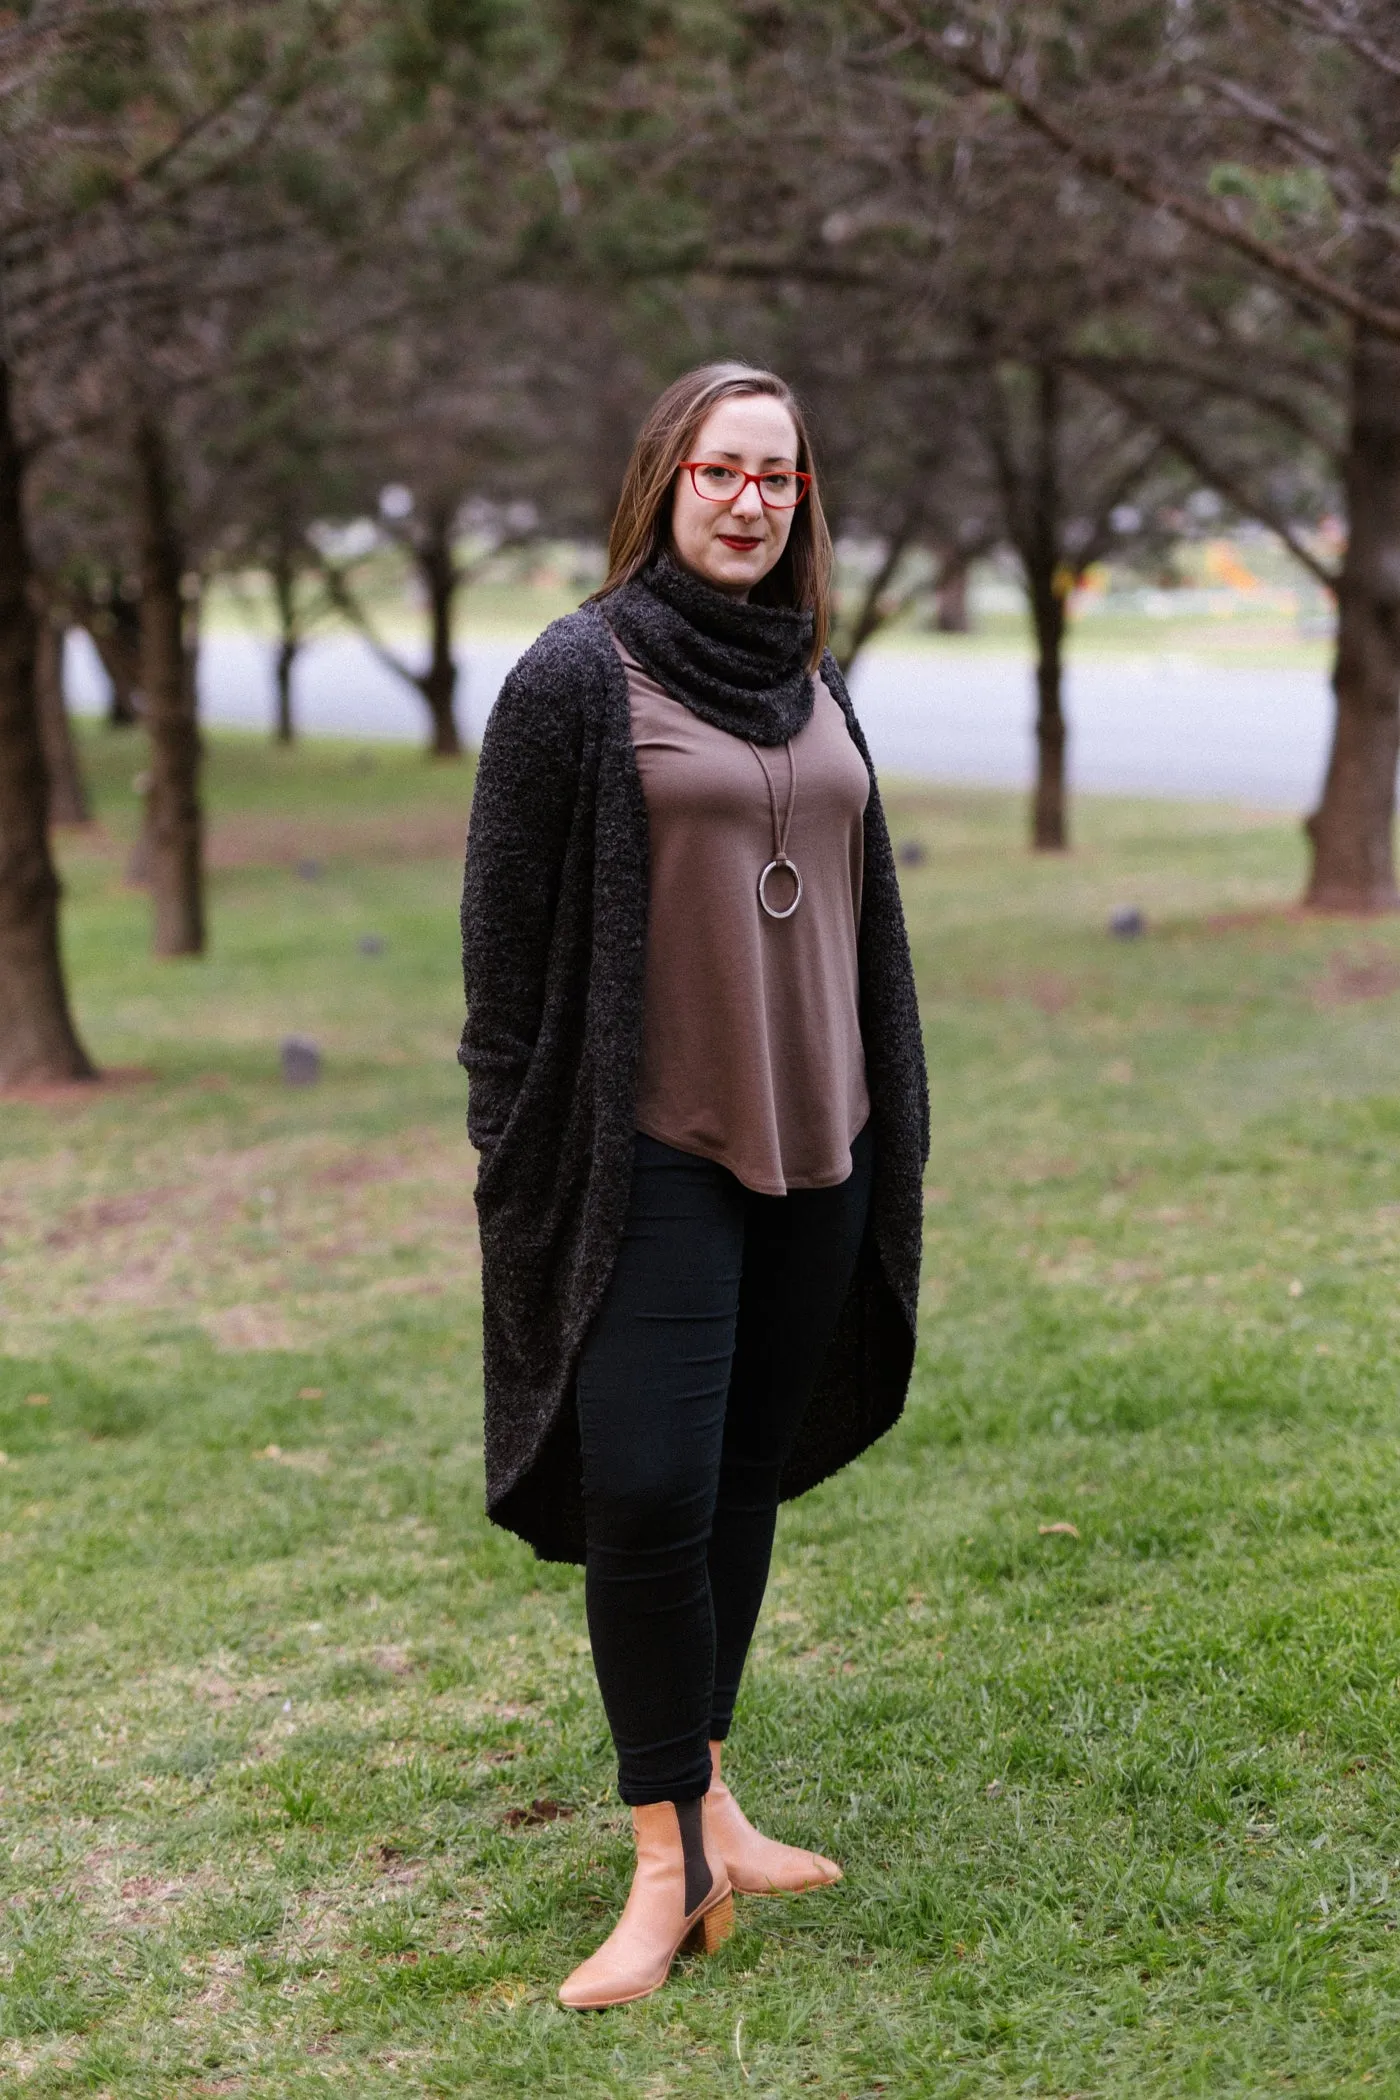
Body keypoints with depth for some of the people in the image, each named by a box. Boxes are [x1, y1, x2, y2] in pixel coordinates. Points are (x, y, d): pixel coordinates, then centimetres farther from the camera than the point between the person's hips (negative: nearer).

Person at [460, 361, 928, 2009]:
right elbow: (504, 931, -7)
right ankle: (670, 1857, 1)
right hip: (656, 1155, -6)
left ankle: (705, 1795, 25)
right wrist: (514, 1154, -9)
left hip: (813, 1147, 6)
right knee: (648, 1492, -10)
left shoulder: (811, 682, 12)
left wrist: (887, 1124, 17)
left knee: (747, 1477, 12)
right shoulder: (577, 679, -7)